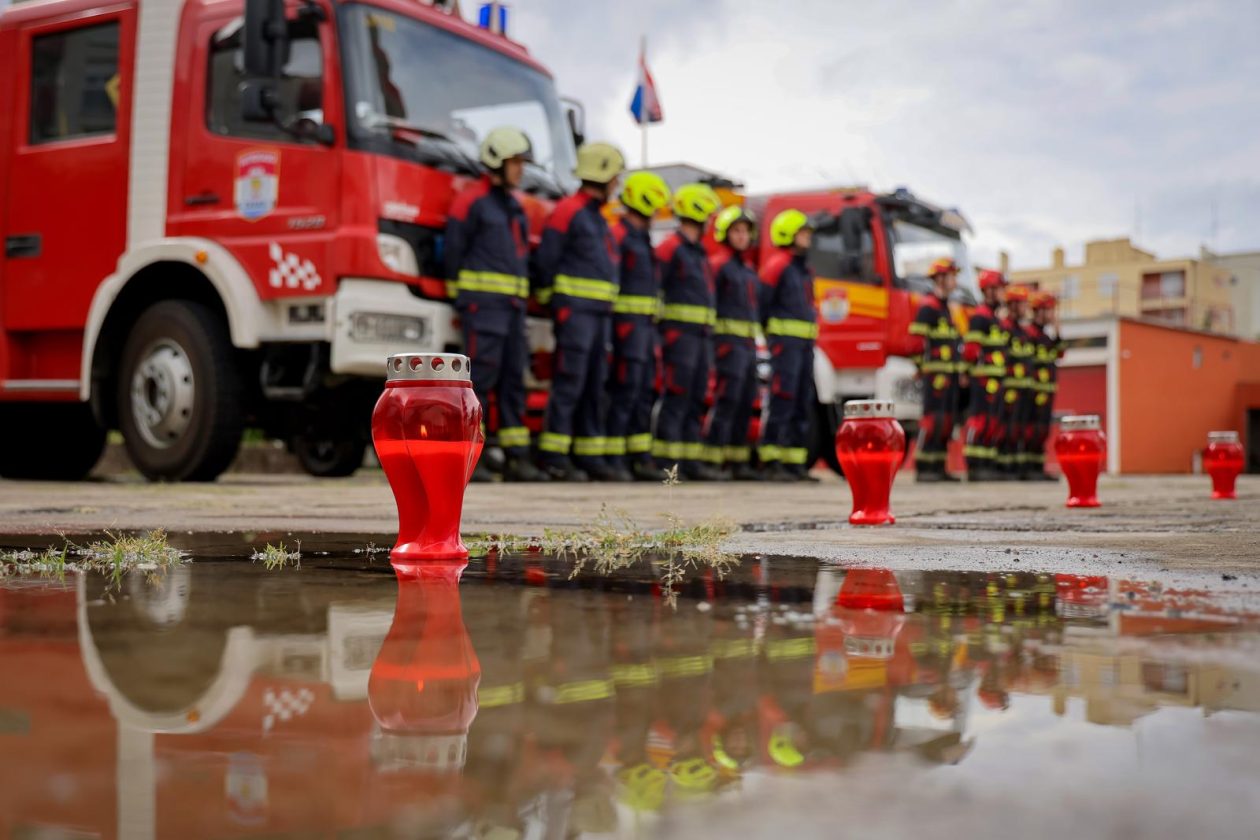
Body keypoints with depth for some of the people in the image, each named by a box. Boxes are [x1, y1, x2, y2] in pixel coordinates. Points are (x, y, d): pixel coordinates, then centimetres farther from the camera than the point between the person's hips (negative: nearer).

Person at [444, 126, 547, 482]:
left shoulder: (513, 204, 20)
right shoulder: (471, 199, -4)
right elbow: (454, 250, -5)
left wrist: (520, 298, 14)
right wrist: (462, 300, -4)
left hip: (512, 304, 8)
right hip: (482, 302, -8)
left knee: (513, 379, 6)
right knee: (480, 377, -10)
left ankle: (516, 457, 8)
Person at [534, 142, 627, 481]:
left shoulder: (597, 217, 21)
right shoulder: (567, 211, -6)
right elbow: (545, 261, -9)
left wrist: (606, 311, 15)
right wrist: (553, 301, -7)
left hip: (600, 313, 9)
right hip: (574, 309, -9)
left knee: (594, 386, 8)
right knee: (569, 383, -10)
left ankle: (590, 456, 12)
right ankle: (554, 456, -7)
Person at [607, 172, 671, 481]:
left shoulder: (641, 238, 22)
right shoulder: (618, 234, -8)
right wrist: (615, 325, -21)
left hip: (645, 324, 10)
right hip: (627, 322, -10)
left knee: (644, 392, 10)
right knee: (624, 390, -10)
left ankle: (640, 456, 14)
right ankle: (613, 458, -7)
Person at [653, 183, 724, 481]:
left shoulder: (699, 252, 22)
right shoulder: (671, 248, -6)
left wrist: (709, 334, 17)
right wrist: (659, 331, -16)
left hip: (702, 333, 9)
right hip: (679, 331, -9)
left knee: (697, 398, 8)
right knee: (676, 395, -11)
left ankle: (689, 459, 12)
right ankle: (664, 460, -9)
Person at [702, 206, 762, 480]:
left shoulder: (748, 266, 20)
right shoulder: (718, 263, -6)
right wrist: (715, 341, -19)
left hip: (748, 341, 9)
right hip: (728, 336, -9)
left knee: (746, 401, 9)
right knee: (727, 398, -13)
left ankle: (738, 460, 15)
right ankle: (711, 459, -12)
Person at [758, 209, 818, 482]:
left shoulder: (804, 269, 20)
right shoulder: (777, 265, -6)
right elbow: (762, 304, -9)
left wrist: (811, 340, 14)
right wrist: (772, 333, -6)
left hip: (805, 342, 9)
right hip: (784, 340, -9)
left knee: (803, 405, 7)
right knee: (782, 401, -12)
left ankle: (795, 463, 12)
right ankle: (772, 464, -12)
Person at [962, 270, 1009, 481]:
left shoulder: (994, 317, 21)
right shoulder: (980, 316, -10)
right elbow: (970, 347, -18)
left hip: (996, 377, 10)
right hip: (984, 377, -10)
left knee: (994, 422, 10)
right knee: (980, 418, -11)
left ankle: (988, 465, 14)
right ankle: (974, 466, -11)